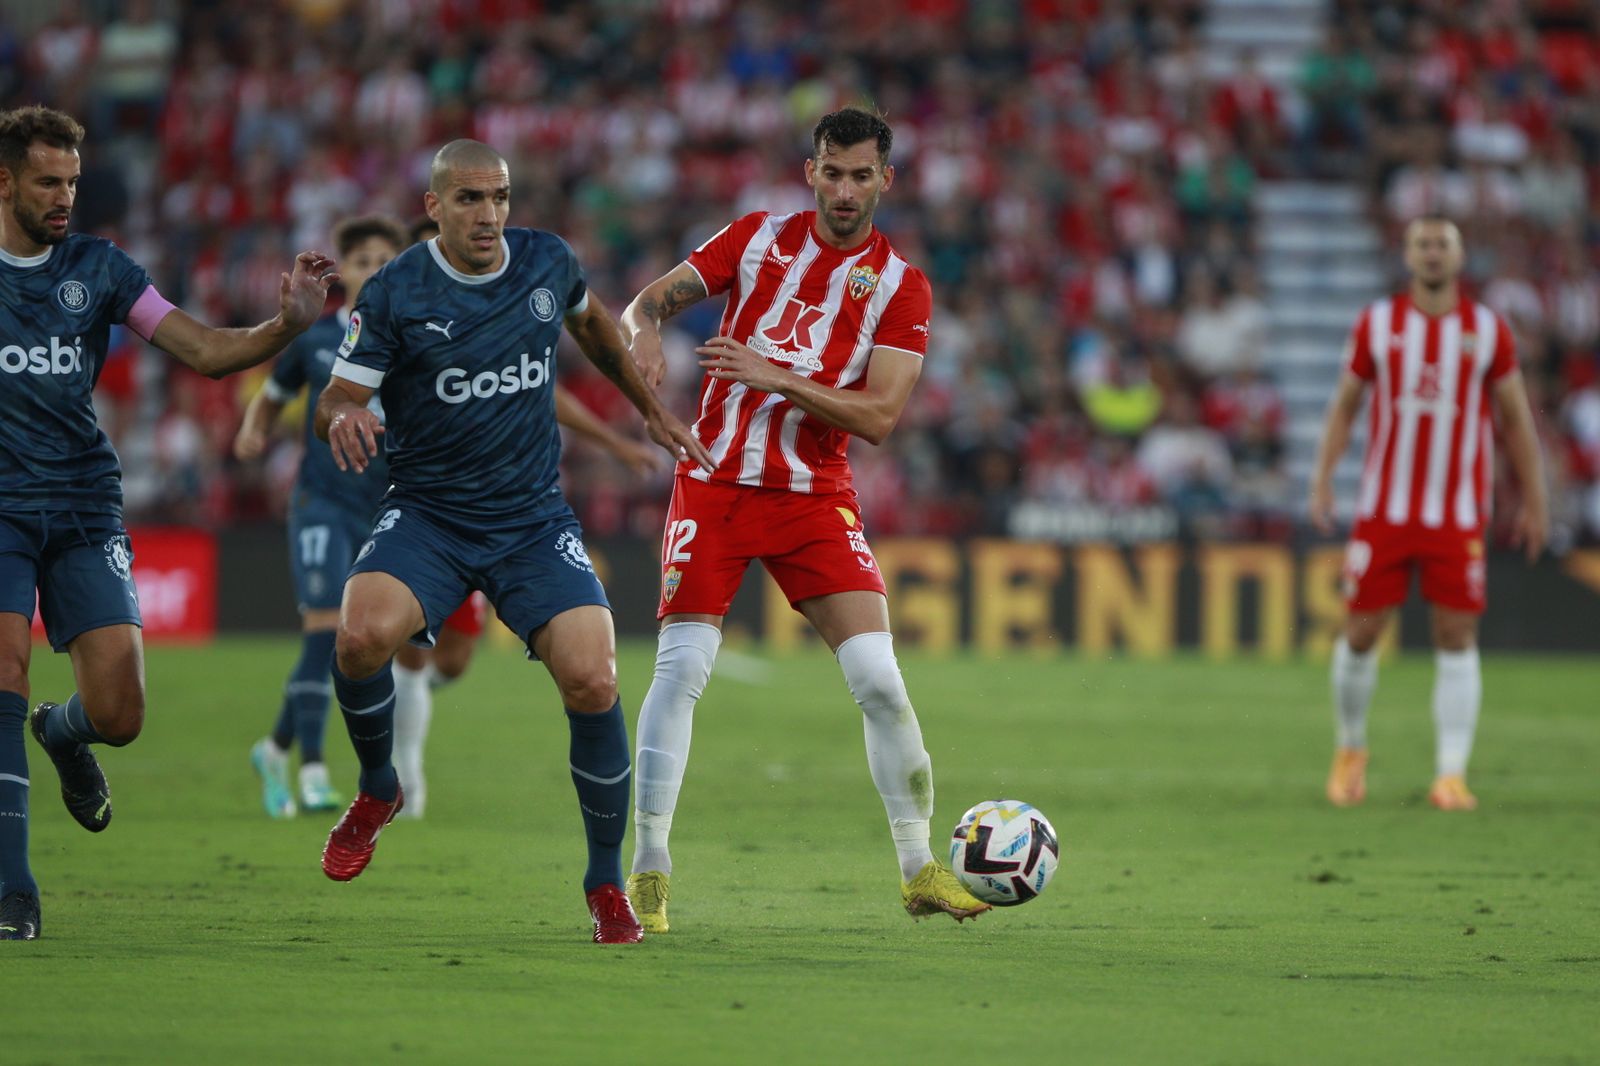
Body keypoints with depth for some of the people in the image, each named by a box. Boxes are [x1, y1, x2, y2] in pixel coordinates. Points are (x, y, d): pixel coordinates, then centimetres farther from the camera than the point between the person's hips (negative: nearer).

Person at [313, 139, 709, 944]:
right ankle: (377, 789, 3)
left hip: (534, 521, 2)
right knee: (362, 635, -30)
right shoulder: (394, 294, -10)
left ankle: (606, 884, 3)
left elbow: (592, 322, 24)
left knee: (592, 681, -17)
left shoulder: (547, 263, 0)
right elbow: (334, 402, -8)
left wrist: (651, 410, 28)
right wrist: (342, 418, -32)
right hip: (426, 515, -2)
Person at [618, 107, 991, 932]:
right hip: (715, 483, 0)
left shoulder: (901, 286, -1)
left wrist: (779, 377, -22)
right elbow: (648, 302, 5)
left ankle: (918, 869, 3)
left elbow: (878, 416, -10)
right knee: (682, 668, -10)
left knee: (878, 677, -10)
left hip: (815, 498, 0)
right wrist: (646, 333, -19)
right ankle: (648, 872, -2)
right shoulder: (757, 237, 4)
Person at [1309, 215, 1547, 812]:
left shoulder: (1488, 332, 1)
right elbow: (1344, 406, 9)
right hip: (1384, 509, 1)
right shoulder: (1377, 324, 2)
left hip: (1459, 514, 0)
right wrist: (1322, 480, -1)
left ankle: (1451, 774, -5)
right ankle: (1349, 750, 26)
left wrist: (1534, 501, 8)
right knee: (1361, 632, 2)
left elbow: (1515, 419, 8)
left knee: (1457, 638, -6)